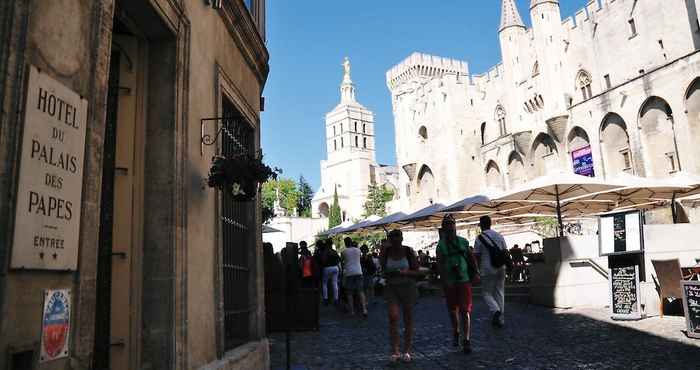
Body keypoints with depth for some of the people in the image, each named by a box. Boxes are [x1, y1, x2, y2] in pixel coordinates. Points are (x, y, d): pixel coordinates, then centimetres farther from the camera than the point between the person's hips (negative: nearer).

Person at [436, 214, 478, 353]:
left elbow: (471, 259, 12)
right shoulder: (440, 246, -2)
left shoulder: (463, 242, 4)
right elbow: (440, 265, -9)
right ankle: (455, 333, 37)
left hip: (464, 280, 0)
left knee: (465, 310, -6)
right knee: (452, 310, 13)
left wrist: (475, 273, 6)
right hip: (450, 282, 0)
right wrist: (445, 281, -18)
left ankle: (466, 340, -2)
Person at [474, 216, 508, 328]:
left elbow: (477, 256, -7)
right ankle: (500, 319, 14)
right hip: (501, 269, 5)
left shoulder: (479, 238, -7)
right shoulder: (499, 236, 8)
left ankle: (495, 310, -18)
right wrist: (504, 266, 18)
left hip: (487, 270, -5)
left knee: (487, 293, 6)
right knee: (500, 293, 12)